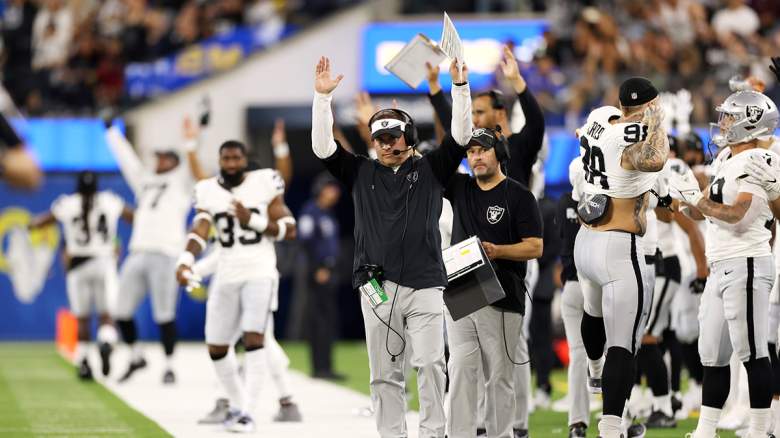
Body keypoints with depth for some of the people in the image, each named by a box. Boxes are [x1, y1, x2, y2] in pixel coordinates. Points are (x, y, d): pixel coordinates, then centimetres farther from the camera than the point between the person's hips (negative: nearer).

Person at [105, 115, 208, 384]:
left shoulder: (181, 181, 10)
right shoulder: (145, 181, 25)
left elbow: (196, 171, -8)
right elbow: (125, 157, 28)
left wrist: (190, 144, -23)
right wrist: (111, 130, 27)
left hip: (165, 256, -6)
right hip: (137, 254, 6)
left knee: (164, 316, -7)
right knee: (122, 312, 2)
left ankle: (169, 367, 1)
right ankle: (136, 357, 21)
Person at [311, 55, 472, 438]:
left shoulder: (429, 170, 11)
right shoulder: (361, 173, 13)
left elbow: (460, 136, 1)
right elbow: (322, 146, 5)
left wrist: (460, 86, -10)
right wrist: (322, 96, -4)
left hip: (424, 285, -1)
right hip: (378, 287, 2)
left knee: (430, 363, -10)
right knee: (384, 373, 2)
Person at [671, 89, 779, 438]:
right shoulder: (726, 161, 17)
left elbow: (736, 216, -20)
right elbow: (701, 212, 22)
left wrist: (696, 199, -15)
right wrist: (685, 195, 5)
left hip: (745, 265, -10)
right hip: (720, 268, 10)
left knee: (751, 351, -6)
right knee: (713, 355, 10)